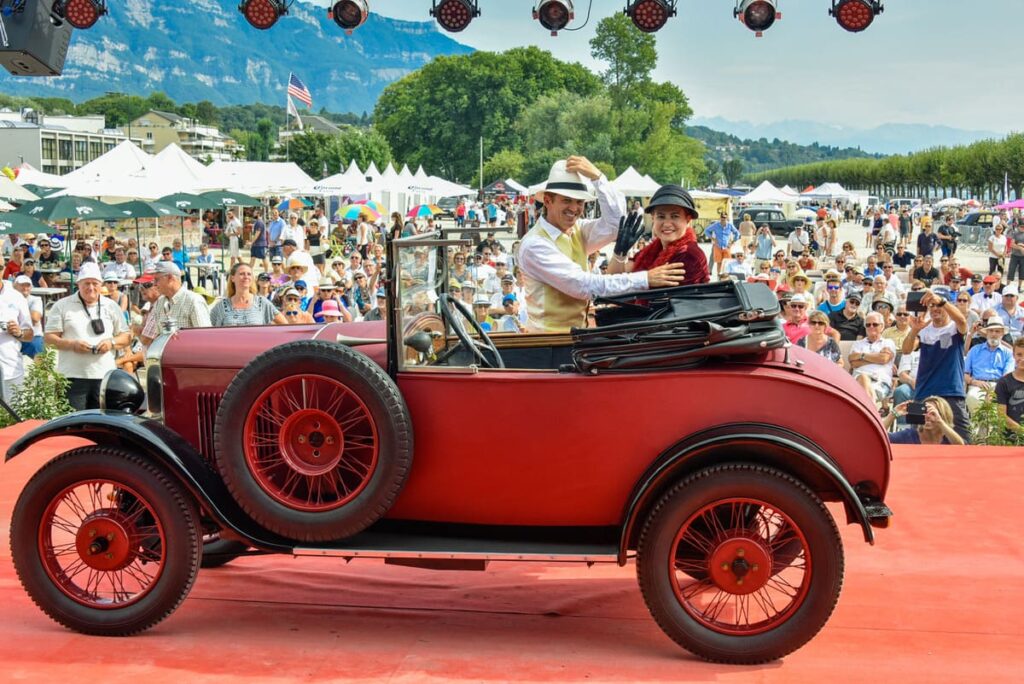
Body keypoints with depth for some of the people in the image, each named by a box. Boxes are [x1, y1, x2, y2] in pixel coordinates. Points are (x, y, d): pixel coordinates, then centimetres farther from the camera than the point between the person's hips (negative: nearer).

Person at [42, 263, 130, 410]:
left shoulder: (111, 306, 14)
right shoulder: (62, 306, 6)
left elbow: (127, 337, 14)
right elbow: (49, 338, 2)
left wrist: (112, 342, -7)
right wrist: (72, 344, -15)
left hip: (105, 375, 3)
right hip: (73, 376, -2)